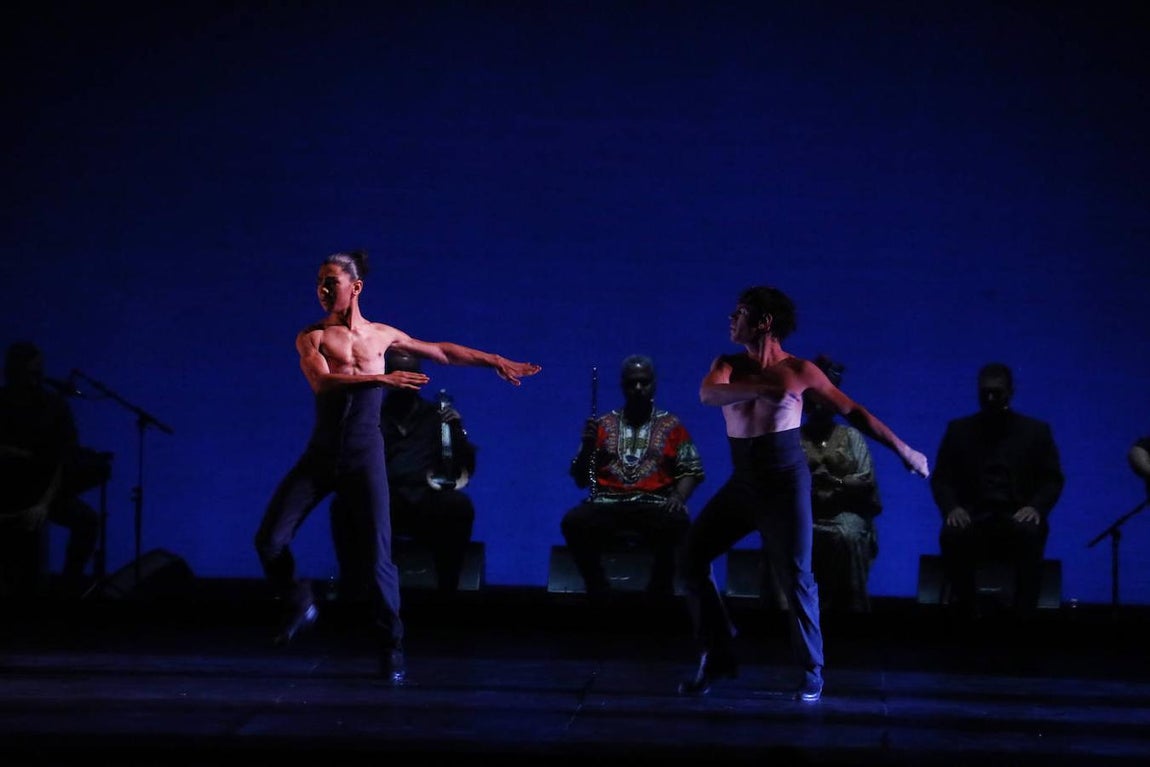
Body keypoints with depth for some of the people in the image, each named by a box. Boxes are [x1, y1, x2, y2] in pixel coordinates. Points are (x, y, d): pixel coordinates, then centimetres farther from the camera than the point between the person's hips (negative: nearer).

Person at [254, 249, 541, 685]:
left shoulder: (382, 335, 11)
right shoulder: (311, 337, 3)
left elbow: (441, 351, 21)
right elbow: (322, 380, -17)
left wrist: (497, 362, 20)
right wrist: (381, 379, -27)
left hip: (364, 454, 0)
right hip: (321, 452, 0)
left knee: (379, 555, -9)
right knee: (270, 540, -8)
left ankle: (392, 649, 2)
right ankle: (300, 607, 19)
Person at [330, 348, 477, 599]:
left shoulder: (437, 415, 20)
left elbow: (466, 468, 13)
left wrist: (457, 429, -2)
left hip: (426, 503, 0)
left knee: (458, 504, -33)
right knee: (344, 506, -33)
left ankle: (447, 593, -27)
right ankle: (353, 592, -27)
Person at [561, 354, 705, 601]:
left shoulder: (671, 426, 13)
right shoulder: (604, 425, 16)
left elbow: (691, 471, 8)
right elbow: (580, 479, 14)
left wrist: (678, 498, -12)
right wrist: (587, 445, -4)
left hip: (655, 505, -1)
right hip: (608, 505, 1)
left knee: (676, 523, -37)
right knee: (573, 522, -31)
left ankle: (659, 594, -13)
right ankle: (598, 592, -11)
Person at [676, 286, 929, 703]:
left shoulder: (798, 370, -4)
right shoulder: (728, 365, 4)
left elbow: (852, 411, 2)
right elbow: (708, 394, -19)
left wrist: (902, 448, 3)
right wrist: (763, 387, -33)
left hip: (785, 482, -4)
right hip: (742, 481, 5)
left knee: (796, 577, -7)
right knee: (693, 555, -1)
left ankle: (811, 673, 6)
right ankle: (716, 656, 10)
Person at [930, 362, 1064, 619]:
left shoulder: (1036, 430, 14)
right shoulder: (958, 429, 15)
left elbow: (1053, 480, 8)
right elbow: (941, 478, 10)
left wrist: (1036, 507, -14)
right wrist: (952, 507, -13)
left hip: (1017, 518, 0)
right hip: (974, 518, 1)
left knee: (1030, 532, -37)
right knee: (953, 534, -35)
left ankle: (1023, 614, -31)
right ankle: (965, 612, -22)